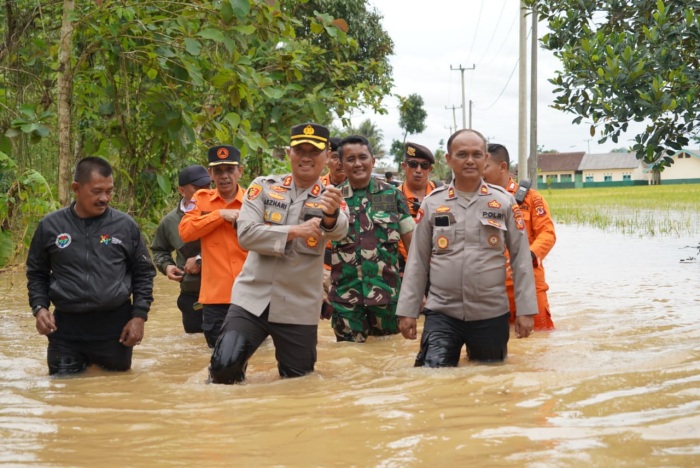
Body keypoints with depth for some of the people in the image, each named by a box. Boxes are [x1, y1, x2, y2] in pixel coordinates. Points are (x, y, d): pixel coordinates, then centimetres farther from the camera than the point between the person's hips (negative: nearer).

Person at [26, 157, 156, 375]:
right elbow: (37, 273, 12)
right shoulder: (50, 225, 1)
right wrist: (39, 307, -3)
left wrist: (139, 316, -1)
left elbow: (144, 273, 7)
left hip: (115, 323, 0)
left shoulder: (125, 225, 0)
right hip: (66, 325, 0)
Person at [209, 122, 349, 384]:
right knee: (224, 366, -16)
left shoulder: (331, 198, 0)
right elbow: (246, 234, -10)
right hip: (252, 299, 0)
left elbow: (339, 231, -23)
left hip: (299, 308, 0)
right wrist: (294, 231, -21)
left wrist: (332, 214, -46)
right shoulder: (263, 187, 3)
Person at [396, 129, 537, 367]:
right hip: (442, 313, 0)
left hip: (491, 314, 0)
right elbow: (417, 261, 5)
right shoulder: (432, 203, 3)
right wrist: (407, 311, 2)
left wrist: (525, 310, -3)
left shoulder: (504, 201, 1)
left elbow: (521, 258, 2)